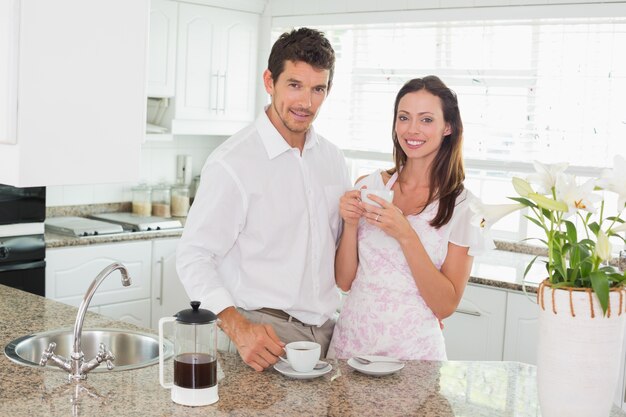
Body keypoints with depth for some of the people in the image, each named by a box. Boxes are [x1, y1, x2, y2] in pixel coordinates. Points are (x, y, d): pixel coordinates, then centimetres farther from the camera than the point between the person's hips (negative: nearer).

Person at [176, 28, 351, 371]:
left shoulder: (332, 159, 7)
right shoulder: (233, 162, -13)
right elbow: (194, 257, -15)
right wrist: (238, 328, -26)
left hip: (326, 331, 6)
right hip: (261, 334, -6)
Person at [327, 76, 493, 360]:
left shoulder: (462, 206, -7)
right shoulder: (368, 186, 1)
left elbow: (446, 305, -11)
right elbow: (344, 281, 3)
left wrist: (405, 235, -20)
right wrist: (350, 225, -13)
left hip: (414, 350, -2)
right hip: (350, 342, 3)